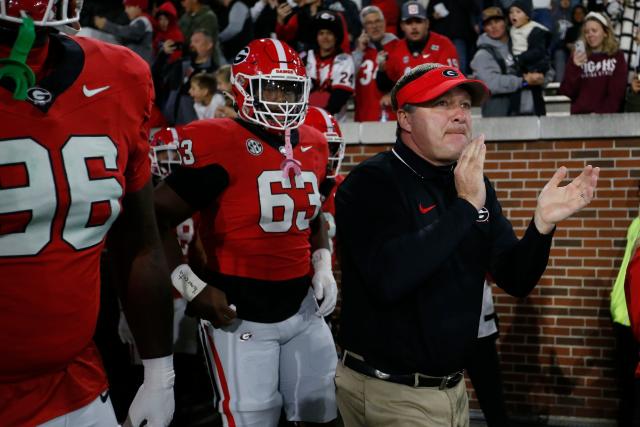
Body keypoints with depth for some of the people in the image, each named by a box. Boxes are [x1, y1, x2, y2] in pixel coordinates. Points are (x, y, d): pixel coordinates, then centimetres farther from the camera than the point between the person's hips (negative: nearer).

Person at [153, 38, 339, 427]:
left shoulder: (313, 145, 7)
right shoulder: (221, 144, -15)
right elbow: (158, 220, -13)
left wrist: (323, 266, 10)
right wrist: (192, 287, -15)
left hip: (303, 308, 7)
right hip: (241, 316, -7)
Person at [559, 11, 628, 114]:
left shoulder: (616, 57, 7)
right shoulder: (577, 57, 11)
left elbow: (617, 93, 1)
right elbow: (565, 93, 4)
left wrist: (600, 114, -11)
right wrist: (574, 68, -9)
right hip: (579, 116, 1)